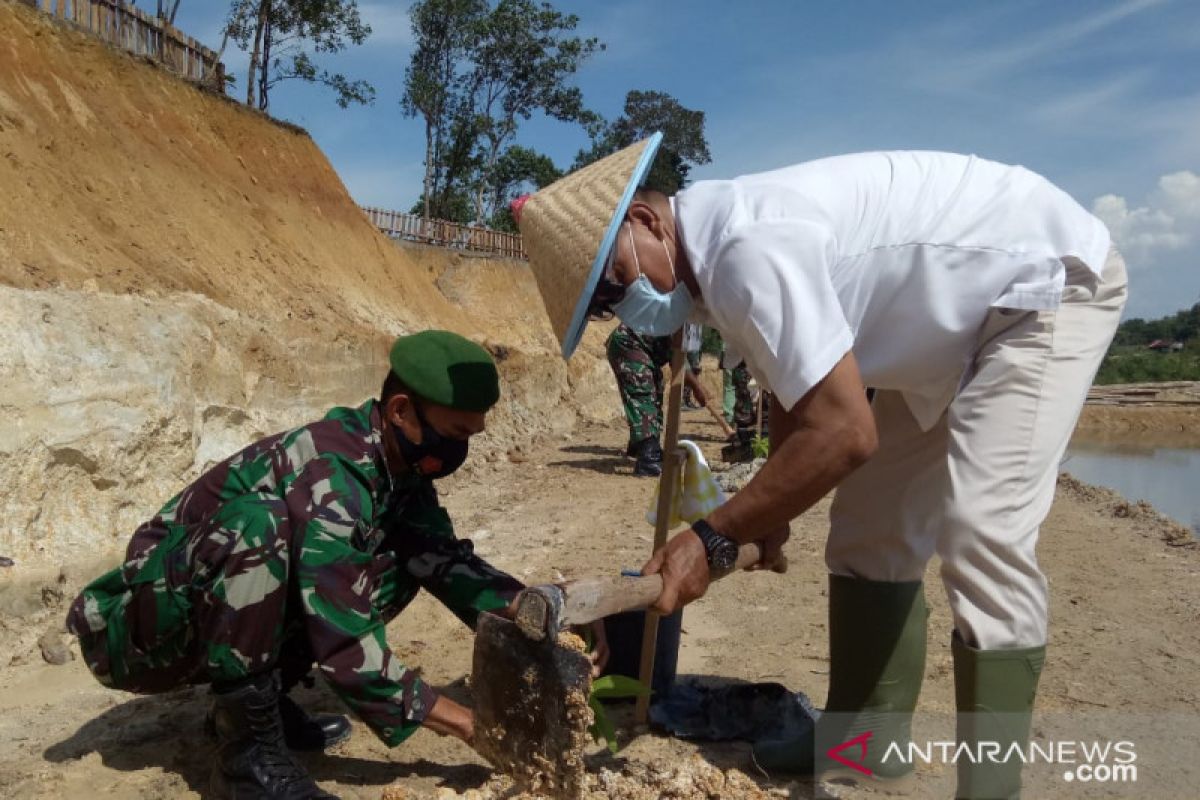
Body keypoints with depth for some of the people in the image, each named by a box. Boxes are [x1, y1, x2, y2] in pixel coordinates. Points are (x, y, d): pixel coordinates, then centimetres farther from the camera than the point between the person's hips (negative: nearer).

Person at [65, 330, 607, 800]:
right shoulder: (331, 473, -32)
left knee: (398, 564, -2)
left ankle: (261, 700, 7)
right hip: (143, 627, -7)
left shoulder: (398, 469, -6)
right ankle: (246, 743, -19)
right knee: (257, 522, -35)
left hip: (223, 624, 8)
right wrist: (440, 716, -22)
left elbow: (445, 561, -2)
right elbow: (344, 645, -32)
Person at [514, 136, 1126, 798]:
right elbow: (793, 384, 12)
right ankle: (865, 735, 21)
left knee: (979, 534, -21)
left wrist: (714, 538, -26)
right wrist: (769, 514, 11)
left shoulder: (750, 247, -33)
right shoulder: (719, 256, -2)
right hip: (965, 314, 9)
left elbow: (844, 433, -34)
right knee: (872, 527, 9)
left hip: (1052, 276, -9)